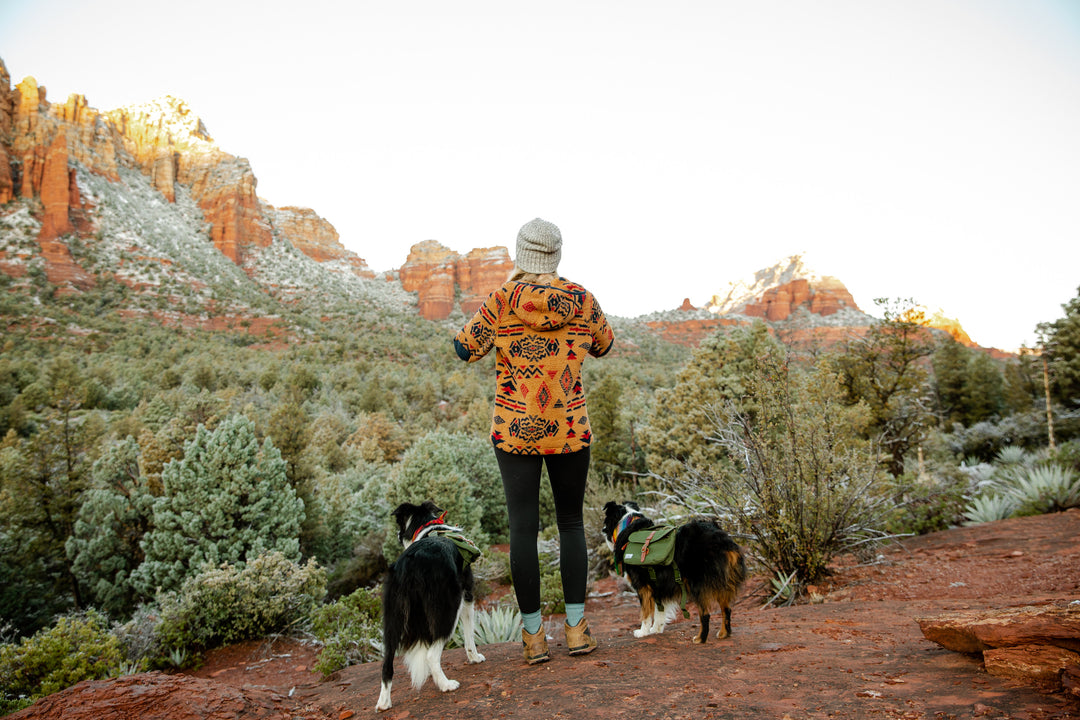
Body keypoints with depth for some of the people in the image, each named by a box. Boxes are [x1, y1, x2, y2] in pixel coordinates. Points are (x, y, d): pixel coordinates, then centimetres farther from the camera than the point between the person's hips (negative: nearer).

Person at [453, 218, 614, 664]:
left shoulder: (503, 300, -10)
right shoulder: (581, 300, -3)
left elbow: (465, 348, -2)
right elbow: (603, 345, 14)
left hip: (515, 430, -1)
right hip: (571, 430, 2)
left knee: (523, 528, 6)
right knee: (571, 523, 15)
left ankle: (533, 634, 12)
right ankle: (576, 627, 18)